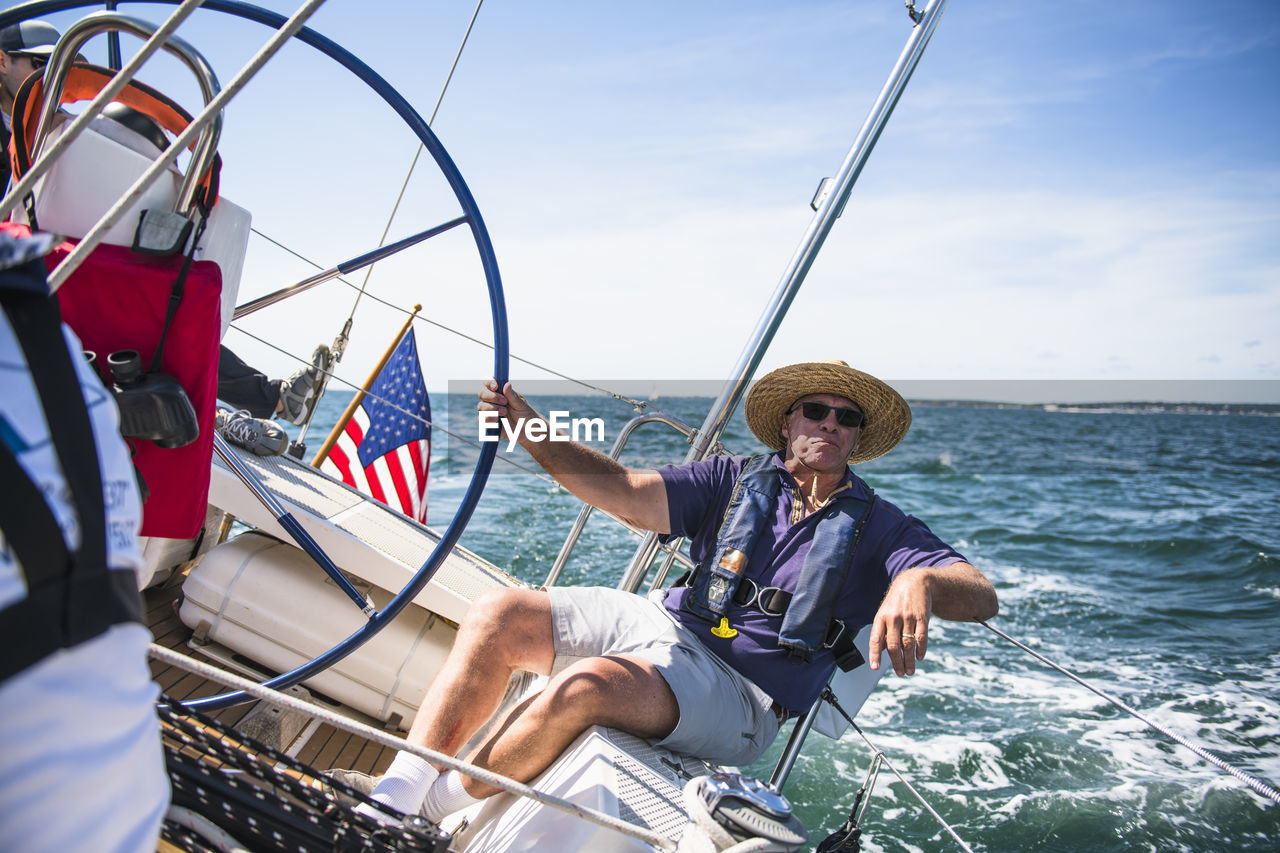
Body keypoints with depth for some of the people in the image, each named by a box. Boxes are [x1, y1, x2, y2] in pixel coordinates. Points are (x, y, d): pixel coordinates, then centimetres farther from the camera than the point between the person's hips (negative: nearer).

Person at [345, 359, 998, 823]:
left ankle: (432, 812, -10)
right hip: (662, 622, 5)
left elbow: (981, 595, -8)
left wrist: (920, 581, -32)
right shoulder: (737, 479, 10)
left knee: (584, 687, -32)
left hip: (739, 697, -4)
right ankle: (392, 797, -11)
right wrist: (534, 435, -16)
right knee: (497, 617, -13)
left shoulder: (877, 527, 5)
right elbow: (626, 493, -1)